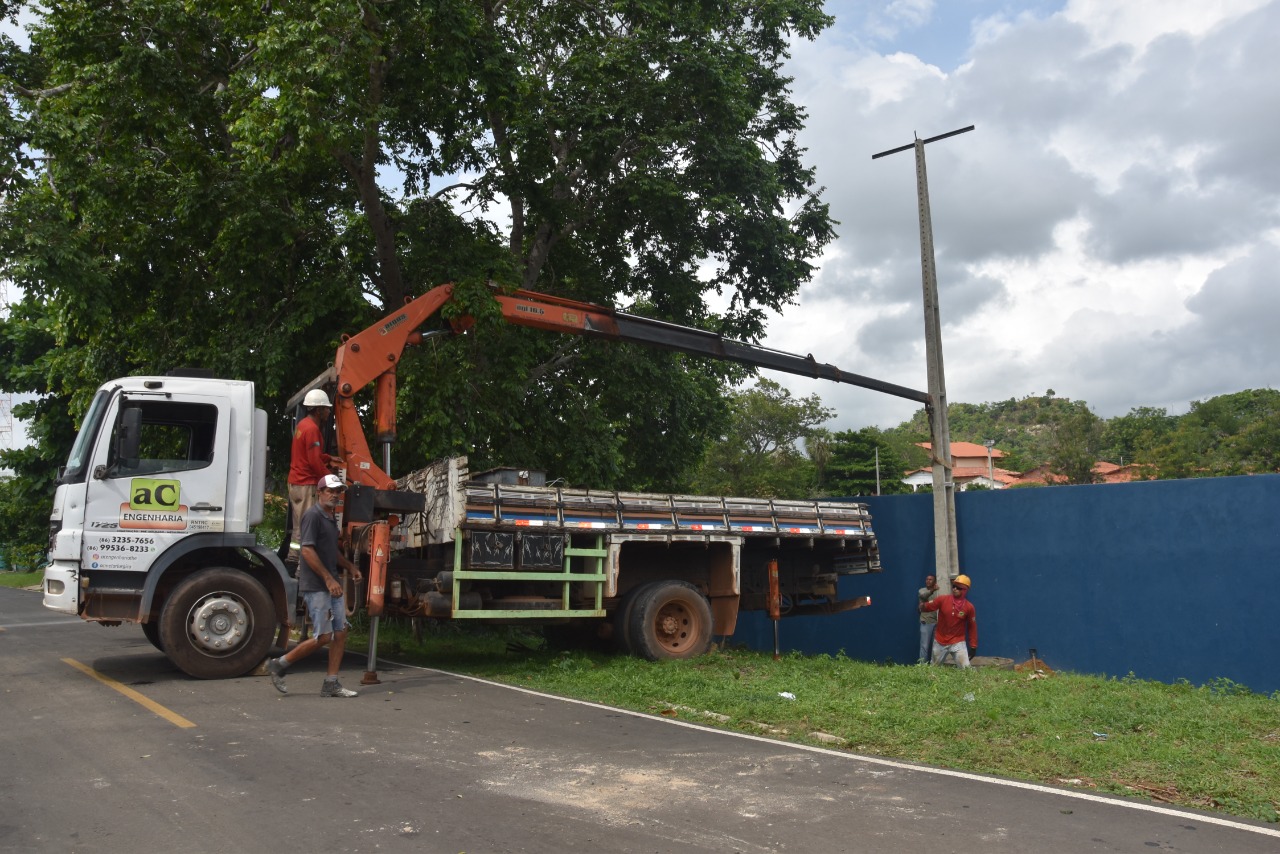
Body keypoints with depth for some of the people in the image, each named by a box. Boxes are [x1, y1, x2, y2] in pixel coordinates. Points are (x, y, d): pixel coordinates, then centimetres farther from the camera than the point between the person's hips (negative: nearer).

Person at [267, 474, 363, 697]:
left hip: (332, 585, 9)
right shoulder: (313, 515, -12)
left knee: (340, 633, 5)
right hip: (316, 586, -9)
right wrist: (329, 579, -21)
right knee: (323, 637, -7)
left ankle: (331, 684, 9)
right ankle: (279, 665, 9)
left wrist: (350, 566, 16)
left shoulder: (332, 517, 17)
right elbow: (308, 551, -20)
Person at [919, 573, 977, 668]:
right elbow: (927, 606, -12)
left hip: (958, 643, -2)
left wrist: (973, 646, -3)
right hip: (940, 642, 2)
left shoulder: (969, 607, -9)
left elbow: (972, 627, -2)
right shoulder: (942, 600, -9)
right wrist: (922, 606, -37)